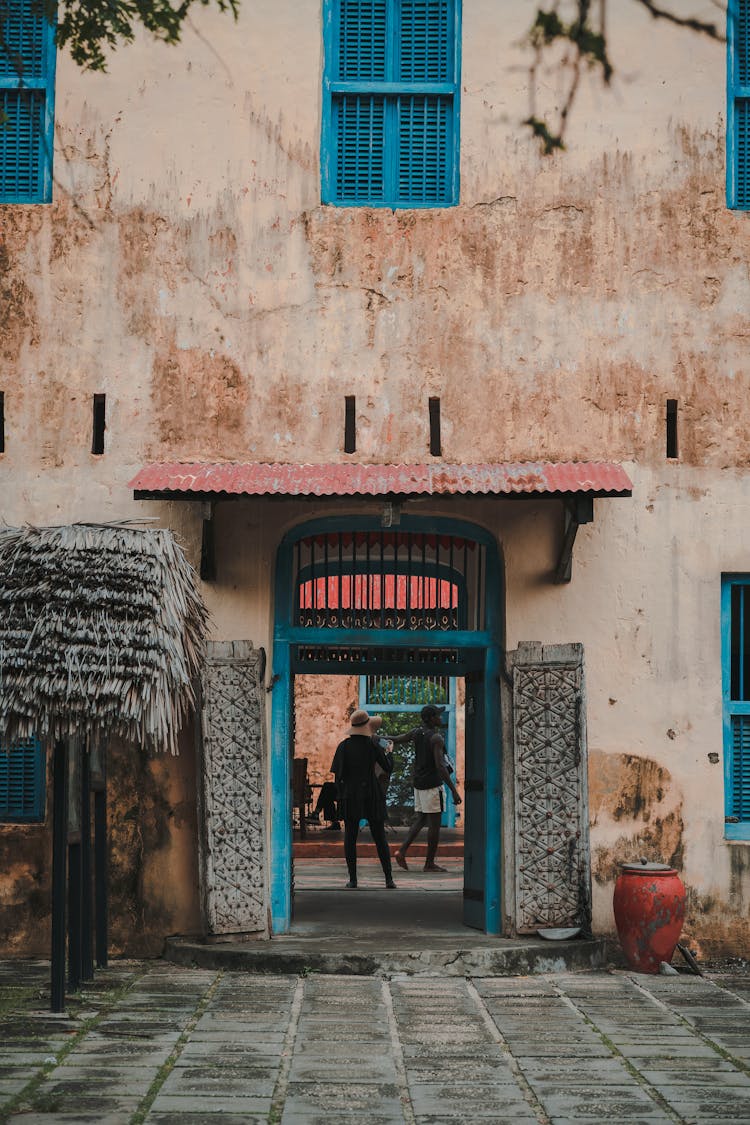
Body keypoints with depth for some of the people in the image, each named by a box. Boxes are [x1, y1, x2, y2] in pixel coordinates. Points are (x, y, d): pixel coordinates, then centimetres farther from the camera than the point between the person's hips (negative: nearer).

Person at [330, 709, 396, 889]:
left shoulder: (344, 746, -3)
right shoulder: (373, 745, -5)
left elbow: (338, 774, -4)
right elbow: (388, 768, 1)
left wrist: (341, 794, 8)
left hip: (350, 795, 0)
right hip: (372, 795, 0)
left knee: (350, 837, 7)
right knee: (380, 837, 6)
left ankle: (352, 879, 3)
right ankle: (389, 878, 1)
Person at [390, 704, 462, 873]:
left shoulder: (416, 732, 5)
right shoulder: (436, 738, -17)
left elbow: (395, 740, 18)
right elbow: (440, 766, -24)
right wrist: (454, 790, -24)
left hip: (419, 783, 8)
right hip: (433, 784, -8)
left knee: (420, 819, 15)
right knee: (435, 823, 0)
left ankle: (402, 851, 1)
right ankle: (430, 863, 3)